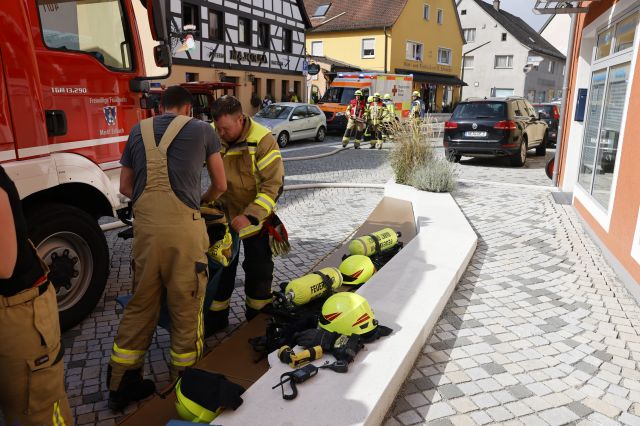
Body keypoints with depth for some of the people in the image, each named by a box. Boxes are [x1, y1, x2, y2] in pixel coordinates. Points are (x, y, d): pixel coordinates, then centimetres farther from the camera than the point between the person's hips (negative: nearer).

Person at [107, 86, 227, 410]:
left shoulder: (138, 131, 17)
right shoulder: (201, 130, 8)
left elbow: (125, 186, 20)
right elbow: (220, 185, 14)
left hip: (144, 225, 4)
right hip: (183, 226, -4)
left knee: (141, 304, 16)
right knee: (185, 306, 8)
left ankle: (121, 383, 28)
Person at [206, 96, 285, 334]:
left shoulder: (262, 140, -22)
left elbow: (273, 185, -23)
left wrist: (250, 216, -31)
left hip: (255, 218, -3)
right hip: (223, 215, 3)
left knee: (258, 270, 12)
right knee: (220, 267, 13)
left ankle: (257, 318, 33)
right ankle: (216, 317, 31)